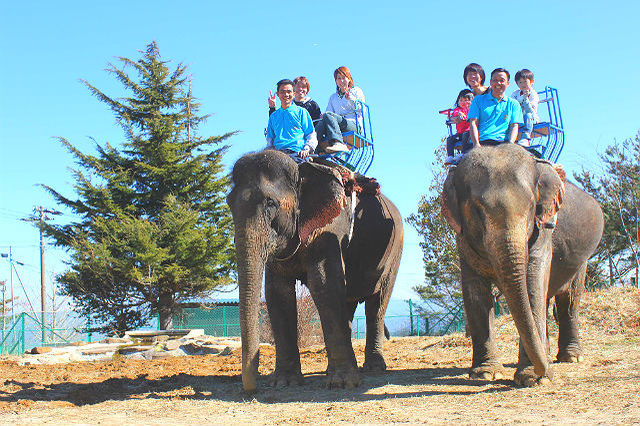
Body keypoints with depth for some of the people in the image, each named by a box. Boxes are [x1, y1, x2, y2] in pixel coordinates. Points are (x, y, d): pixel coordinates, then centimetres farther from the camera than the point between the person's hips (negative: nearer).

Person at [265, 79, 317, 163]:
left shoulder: (301, 112, 16)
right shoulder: (273, 116, 28)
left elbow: (312, 137, 12)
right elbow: (270, 140, 29)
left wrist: (306, 149, -8)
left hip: (297, 154, -3)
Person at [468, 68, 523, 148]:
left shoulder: (513, 104, 23)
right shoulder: (478, 100, 20)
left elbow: (514, 126, 11)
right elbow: (473, 123, 8)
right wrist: (476, 144, -12)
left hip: (503, 143, 2)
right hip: (481, 142, -1)